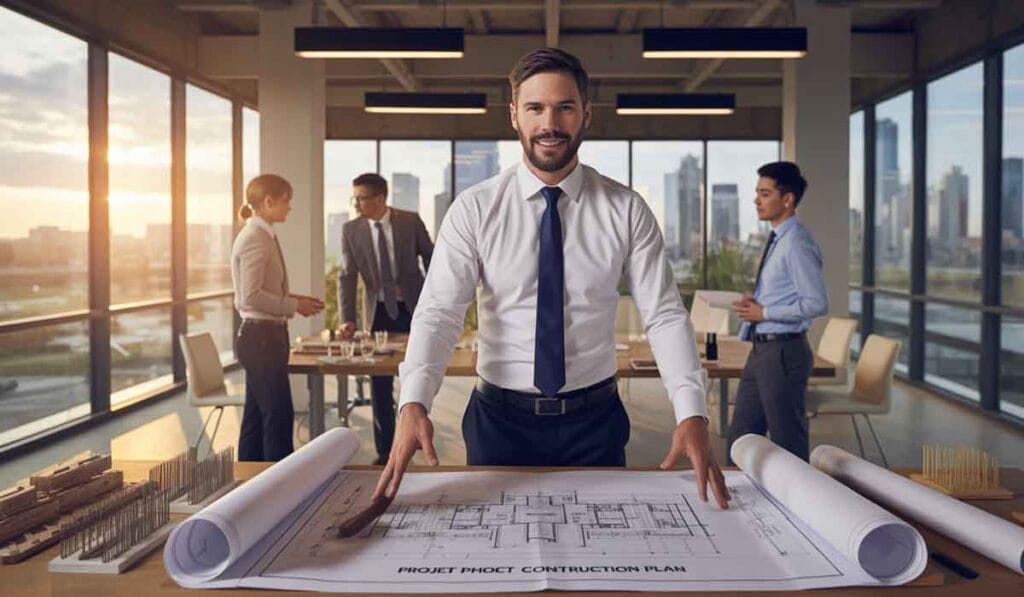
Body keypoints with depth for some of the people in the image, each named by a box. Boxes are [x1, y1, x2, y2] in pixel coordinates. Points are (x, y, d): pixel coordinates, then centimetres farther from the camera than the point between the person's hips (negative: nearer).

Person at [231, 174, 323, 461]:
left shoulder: (262, 236, 13)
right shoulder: (255, 239, -16)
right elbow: (251, 297, -21)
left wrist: (293, 299, 6)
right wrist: (294, 305, -14)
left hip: (265, 336, 10)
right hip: (261, 335, -10)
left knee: (257, 416, 15)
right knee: (279, 416, -4)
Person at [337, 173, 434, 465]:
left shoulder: (410, 221, -8)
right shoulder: (351, 230, -5)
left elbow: (431, 259, 1)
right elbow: (347, 276, -7)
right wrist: (347, 319, -17)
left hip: (415, 309, -1)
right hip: (379, 312, 1)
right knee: (380, 385, 5)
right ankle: (385, 450, 15)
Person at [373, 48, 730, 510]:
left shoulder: (626, 211, -4)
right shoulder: (474, 209, -6)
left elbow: (665, 315, -9)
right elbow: (438, 312, -15)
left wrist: (692, 413, -23)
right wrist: (413, 403, -31)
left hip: (595, 420, 1)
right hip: (499, 418, 0)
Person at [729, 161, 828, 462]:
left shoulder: (797, 243, -17)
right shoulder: (778, 240, 12)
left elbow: (817, 303, -22)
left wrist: (764, 312, -16)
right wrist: (753, 304, 3)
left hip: (783, 352, -9)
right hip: (762, 350, 9)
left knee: (788, 444, 5)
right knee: (741, 437, 16)